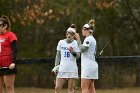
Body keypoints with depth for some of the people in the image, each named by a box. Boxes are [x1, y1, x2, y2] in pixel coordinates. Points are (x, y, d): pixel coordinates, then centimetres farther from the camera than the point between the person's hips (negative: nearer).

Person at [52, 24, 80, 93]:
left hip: (72, 69, -2)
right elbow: (58, 55, 11)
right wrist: (56, 66, 5)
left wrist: (72, 52, -26)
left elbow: (78, 56, -7)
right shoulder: (61, 42, 6)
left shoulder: (76, 43, -1)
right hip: (62, 68, 2)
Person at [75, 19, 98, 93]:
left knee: (84, 87, -11)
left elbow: (82, 49, -21)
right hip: (92, 65, 10)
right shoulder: (92, 39, 20)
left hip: (88, 66, -10)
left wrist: (78, 40, -15)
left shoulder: (89, 39, -11)